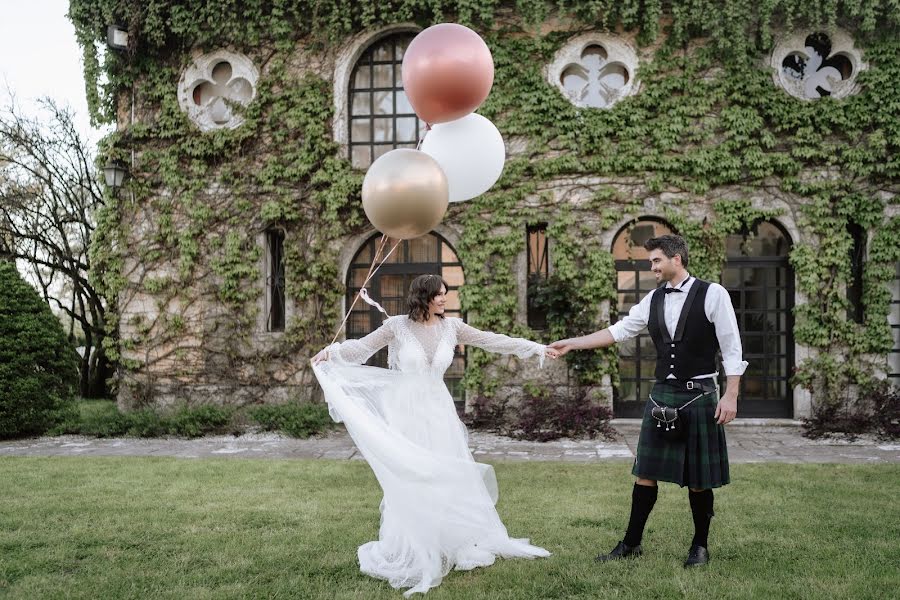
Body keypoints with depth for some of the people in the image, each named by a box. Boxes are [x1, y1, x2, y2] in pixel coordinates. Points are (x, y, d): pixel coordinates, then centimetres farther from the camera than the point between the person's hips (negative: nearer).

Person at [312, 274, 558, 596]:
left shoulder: (451, 327, 0)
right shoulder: (397, 326, -8)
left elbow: (491, 341, 2)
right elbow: (362, 346, -2)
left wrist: (537, 348, 2)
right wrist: (331, 352, -18)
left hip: (438, 411, 3)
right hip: (406, 412, -3)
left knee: (448, 476, 7)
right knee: (410, 480, 1)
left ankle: (455, 544, 25)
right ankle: (412, 552, 17)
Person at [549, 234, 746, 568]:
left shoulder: (712, 294, -8)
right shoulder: (654, 299, 6)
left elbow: (732, 348, -8)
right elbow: (620, 330, 9)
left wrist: (731, 395, -13)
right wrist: (573, 343, 5)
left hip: (699, 396, -4)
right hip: (662, 395, 5)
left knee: (698, 479, 7)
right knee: (645, 473, 8)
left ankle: (700, 546, 27)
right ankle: (631, 543, 21)